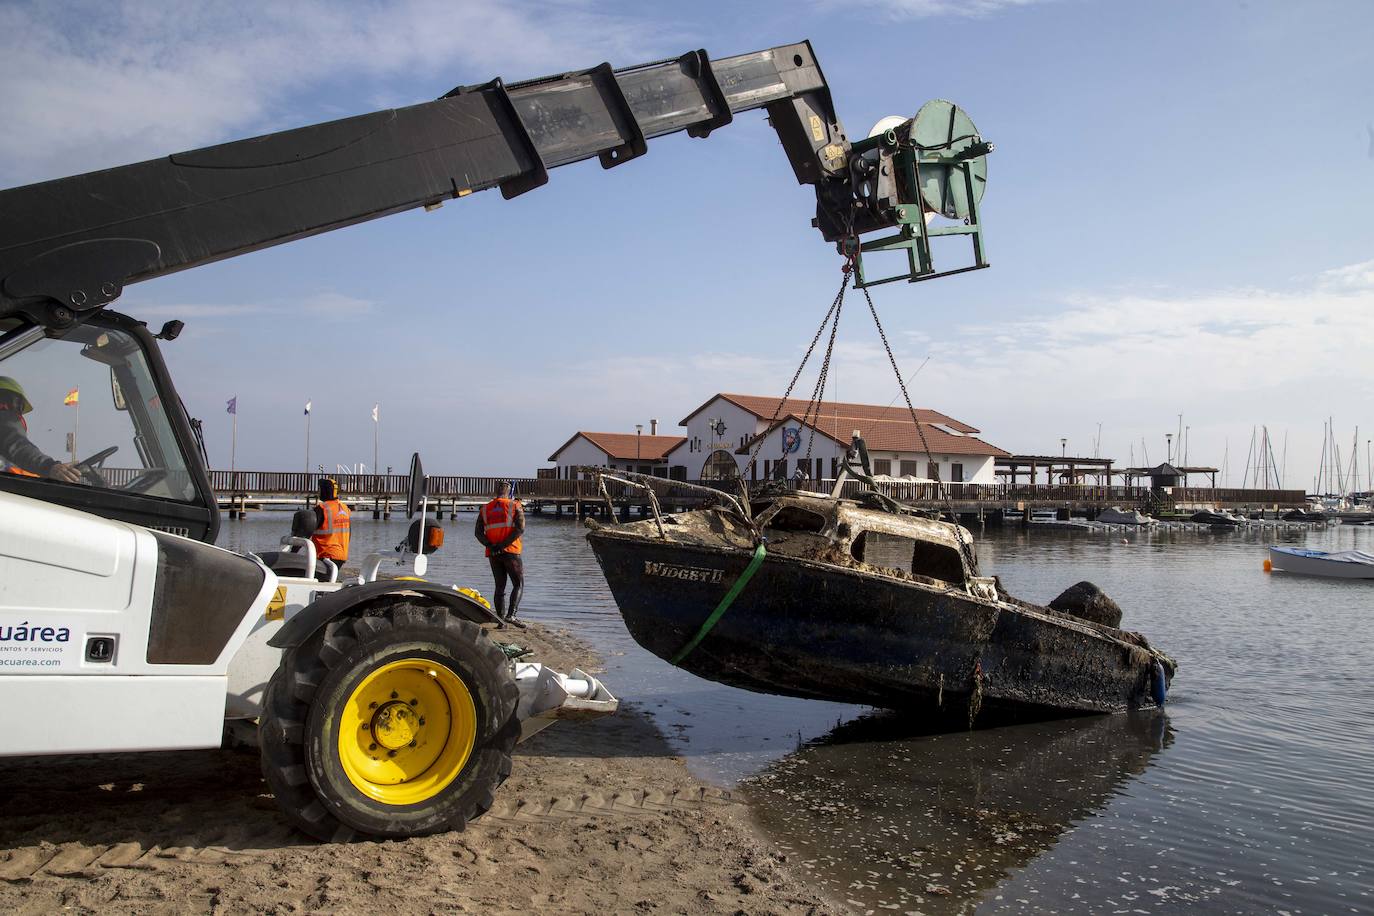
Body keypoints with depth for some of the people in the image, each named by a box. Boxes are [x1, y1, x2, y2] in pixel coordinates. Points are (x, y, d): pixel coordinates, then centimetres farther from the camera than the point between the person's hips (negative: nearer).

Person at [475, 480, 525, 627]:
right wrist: (503, 544, -13)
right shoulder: (514, 506, 0)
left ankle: (501, 619, 8)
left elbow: (478, 532, 1)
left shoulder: (485, 509, 11)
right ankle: (511, 615, -15)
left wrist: (490, 546, -8)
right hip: (511, 552, -4)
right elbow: (520, 528, -13)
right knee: (518, 584, 2)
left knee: (500, 586, 11)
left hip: (493, 554, 4)